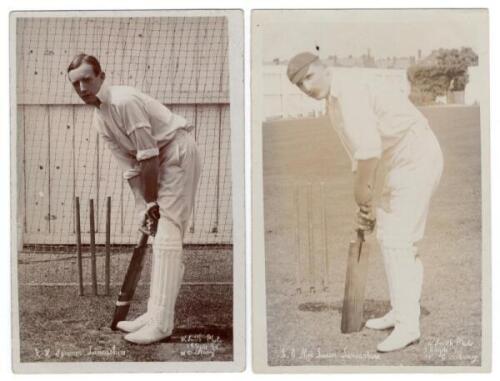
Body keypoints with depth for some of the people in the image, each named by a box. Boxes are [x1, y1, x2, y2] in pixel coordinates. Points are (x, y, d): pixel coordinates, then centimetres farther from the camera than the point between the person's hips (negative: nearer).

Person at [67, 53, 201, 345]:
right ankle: (156, 315, 15)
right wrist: (144, 207, -1)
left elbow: (149, 156, -21)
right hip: (160, 161, 10)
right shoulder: (100, 120, 8)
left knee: (166, 235, -14)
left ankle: (161, 321, -15)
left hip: (178, 153, -10)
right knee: (159, 235, 9)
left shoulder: (124, 101, -21)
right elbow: (130, 166, 7)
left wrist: (152, 202, -13)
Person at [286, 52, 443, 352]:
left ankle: (407, 325, -7)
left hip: (416, 158, -11)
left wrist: (362, 191, -13)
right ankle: (403, 312, 27)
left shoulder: (349, 89, -19)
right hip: (404, 161, 11)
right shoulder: (336, 104, 14)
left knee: (396, 239, -12)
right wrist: (367, 203, 17)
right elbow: (361, 154, 19)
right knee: (393, 235, 17)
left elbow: (369, 150, -28)